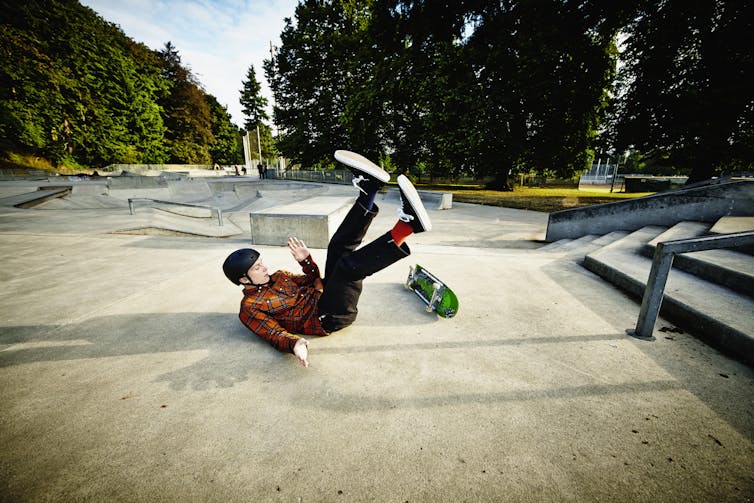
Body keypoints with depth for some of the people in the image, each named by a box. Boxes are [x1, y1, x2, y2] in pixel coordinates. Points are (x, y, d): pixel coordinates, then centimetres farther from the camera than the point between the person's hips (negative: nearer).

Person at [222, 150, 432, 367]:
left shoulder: (278, 276, 20)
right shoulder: (249, 308, -1)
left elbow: (311, 280, 23)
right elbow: (275, 334, -12)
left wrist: (306, 260, 3)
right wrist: (295, 343, -35)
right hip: (327, 319, -8)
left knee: (340, 246, -1)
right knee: (348, 265, -33)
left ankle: (369, 187, -18)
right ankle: (405, 226, -41)